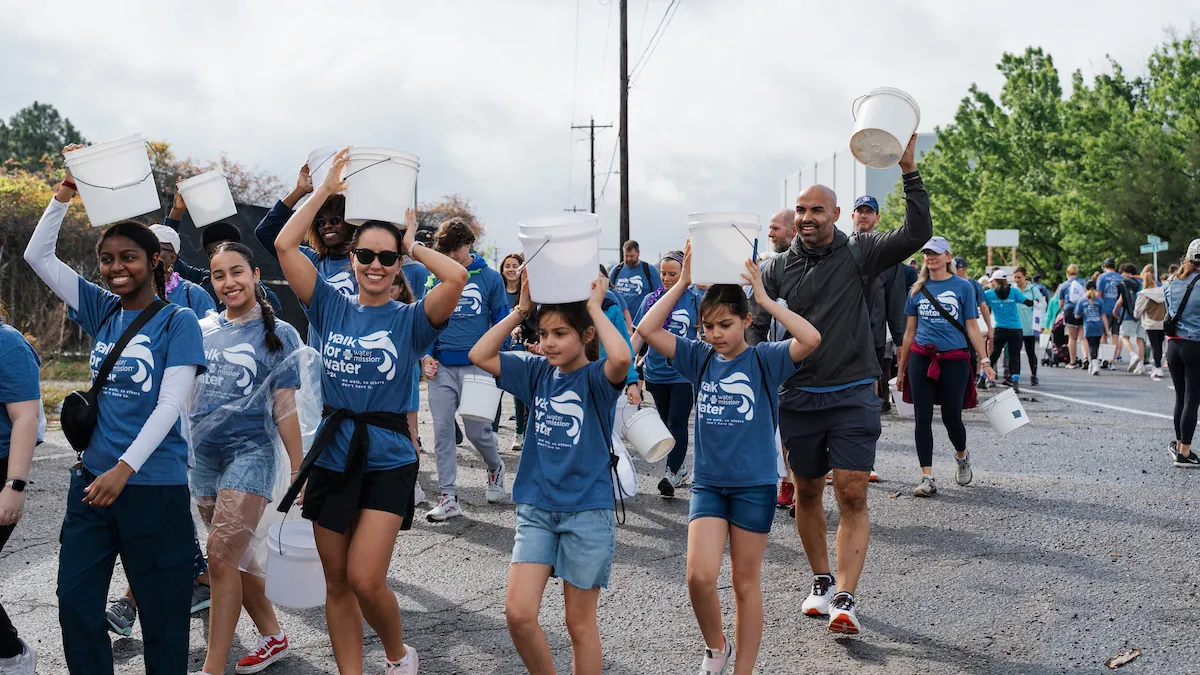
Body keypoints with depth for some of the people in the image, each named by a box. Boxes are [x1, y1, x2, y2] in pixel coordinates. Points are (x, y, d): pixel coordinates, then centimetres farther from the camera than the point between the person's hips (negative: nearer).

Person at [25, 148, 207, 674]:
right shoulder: (102, 311, 9)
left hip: (154, 484, -5)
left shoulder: (178, 322, -6)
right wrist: (65, 194, -2)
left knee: (162, 611, 5)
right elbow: (38, 256, 8)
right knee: (75, 603, 6)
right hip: (93, 477, 5)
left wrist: (124, 468, -22)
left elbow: (170, 406, -14)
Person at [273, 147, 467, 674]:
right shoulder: (331, 309, 5)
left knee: (365, 579, -10)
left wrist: (413, 246, -5)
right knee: (337, 582, 9)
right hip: (332, 456, 4)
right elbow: (284, 245, -3)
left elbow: (457, 276, -21)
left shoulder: (410, 320, -3)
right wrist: (327, 189, -1)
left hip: (387, 459, -3)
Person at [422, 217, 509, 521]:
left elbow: (501, 321, 5)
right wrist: (426, 356, -2)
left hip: (476, 365, -2)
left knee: (477, 430, -1)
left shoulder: (490, 278, 2)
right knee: (442, 431, 0)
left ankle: (495, 467, 32)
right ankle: (449, 498, 7)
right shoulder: (436, 279, 7)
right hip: (441, 367, 2)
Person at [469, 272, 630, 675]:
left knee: (580, 622, 6)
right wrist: (520, 311, -4)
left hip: (587, 510, -4)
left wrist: (595, 307, -20)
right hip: (536, 508, 4)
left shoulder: (596, 377, -9)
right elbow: (480, 355, 0)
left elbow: (621, 358, -32)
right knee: (518, 613, -4)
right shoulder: (537, 371, 5)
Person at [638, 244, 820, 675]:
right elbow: (647, 330, -5)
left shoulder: (765, 360, -6)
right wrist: (683, 283, -9)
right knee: (699, 576, -9)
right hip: (707, 482, 2)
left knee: (746, 582, 8)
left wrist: (765, 298, -20)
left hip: (754, 485, -2)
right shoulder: (700, 359, 3)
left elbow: (811, 338, -24)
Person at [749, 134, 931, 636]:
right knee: (807, 492, 13)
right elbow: (757, 328, 5)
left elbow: (917, 233, -13)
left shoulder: (859, 253, -1)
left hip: (853, 396, -2)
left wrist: (909, 171, -20)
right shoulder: (778, 268, 5)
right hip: (798, 397, 3)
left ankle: (844, 599, -9)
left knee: (852, 497, -9)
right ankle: (821, 581, 30)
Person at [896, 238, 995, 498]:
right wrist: (901, 369, 14)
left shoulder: (962, 287, 2)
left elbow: (972, 327, 2)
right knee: (923, 418, -3)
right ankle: (927, 477, 1)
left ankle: (962, 456, 33)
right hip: (921, 359, 3)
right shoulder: (918, 289, 10)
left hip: (954, 360, -3)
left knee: (951, 418, 1)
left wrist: (985, 361, -7)